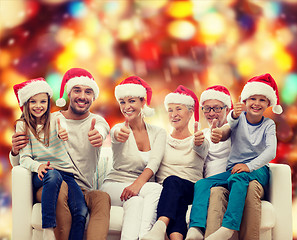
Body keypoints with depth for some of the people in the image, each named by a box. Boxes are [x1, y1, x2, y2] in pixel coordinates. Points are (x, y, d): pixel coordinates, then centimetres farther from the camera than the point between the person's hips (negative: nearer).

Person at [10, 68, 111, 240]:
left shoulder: (98, 122, 9)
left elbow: (100, 131, -20)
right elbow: (19, 163, 12)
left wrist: (98, 136, -47)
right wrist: (16, 151, -14)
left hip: (84, 192, 1)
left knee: (103, 197, -32)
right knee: (60, 187, -35)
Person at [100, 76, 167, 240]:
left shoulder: (158, 133, 5)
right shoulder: (119, 129, -2)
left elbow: (154, 163, -12)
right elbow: (115, 135, -29)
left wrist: (138, 183, -32)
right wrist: (119, 135, -56)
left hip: (144, 188, 2)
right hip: (115, 185, -2)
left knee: (134, 201, -36)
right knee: (156, 189, -33)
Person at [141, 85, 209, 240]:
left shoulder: (200, 140, 12)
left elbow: (200, 148, -13)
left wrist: (198, 142, -38)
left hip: (191, 191, -1)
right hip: (164, 191, 1)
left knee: (172, 181, -35)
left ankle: (160, 227, -60)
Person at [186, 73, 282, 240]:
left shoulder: (268, 125, 6)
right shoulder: (239, 117, 8)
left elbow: (271, 151, -11)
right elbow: (225, 133, -15)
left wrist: (249, 166, -29)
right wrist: (233, 116, -39)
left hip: (258, 170, -3)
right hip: (233, 169, 3)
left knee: (238, 177, -37)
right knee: (202, 184, -22)